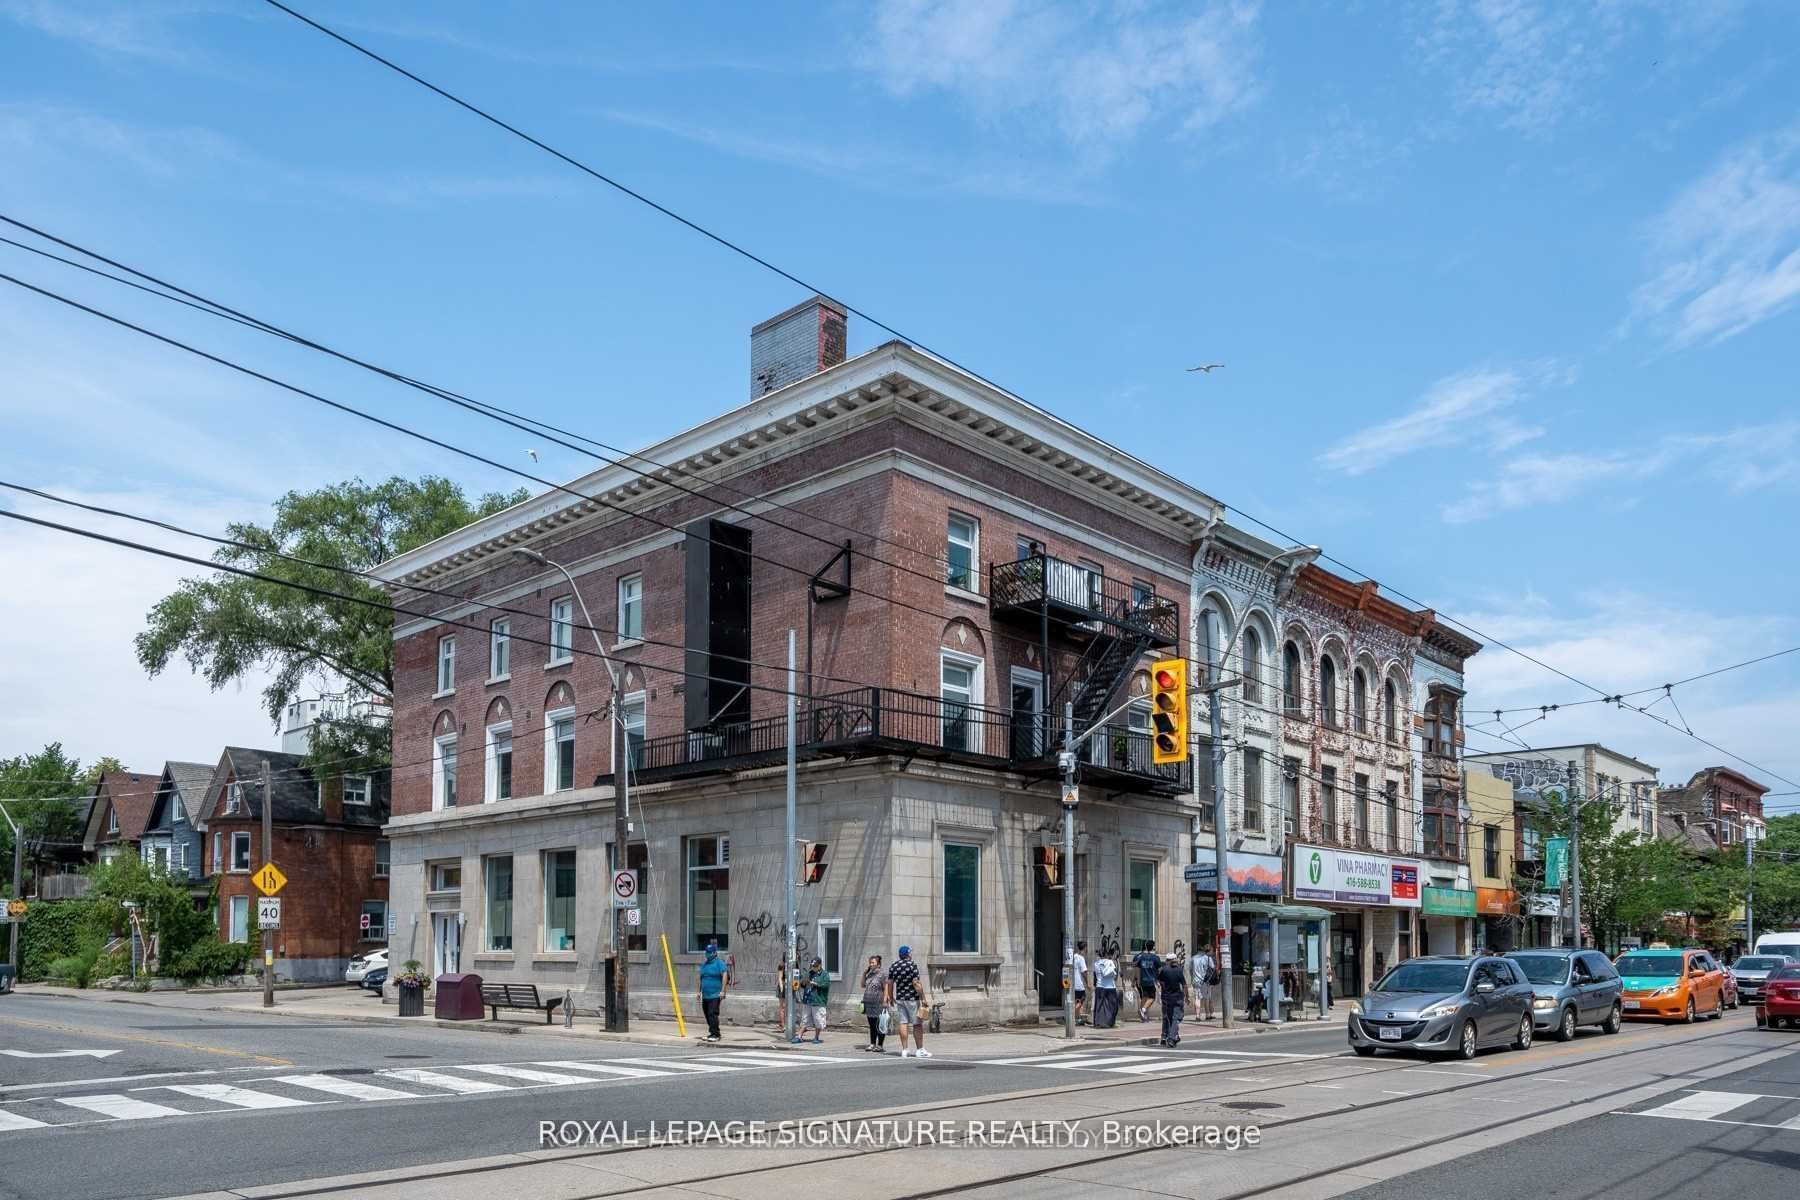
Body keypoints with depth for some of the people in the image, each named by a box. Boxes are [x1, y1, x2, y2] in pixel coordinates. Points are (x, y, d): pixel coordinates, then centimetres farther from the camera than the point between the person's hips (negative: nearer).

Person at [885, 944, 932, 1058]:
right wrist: (923, 998, -14)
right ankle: (920, 1050, 4)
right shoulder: (912, 965, -11)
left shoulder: (893, 966, 6)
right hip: (912, 998, -5)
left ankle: (904, 1050, 5)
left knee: (903, 1023, 6)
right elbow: (916, 983, -17)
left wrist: (891, 998, 19)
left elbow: (889, 983, 8)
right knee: (917, 1024, 2)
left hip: (899, 998, 5)